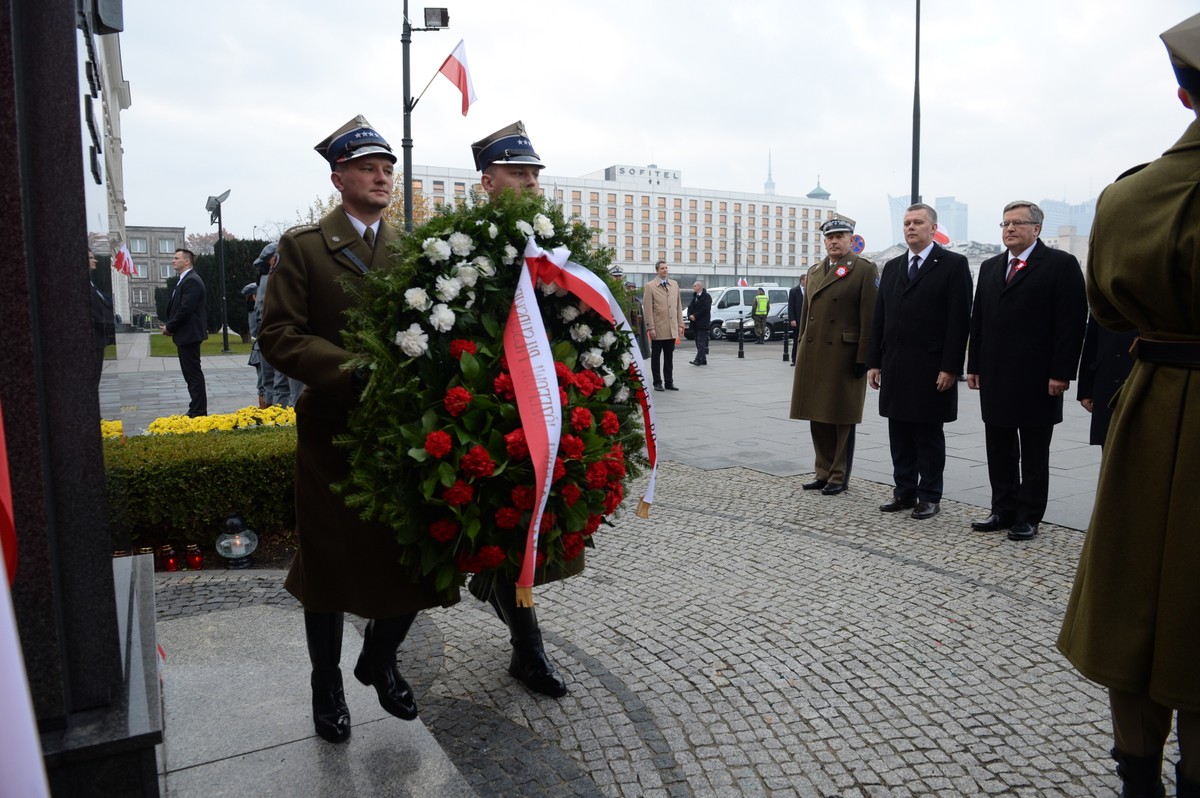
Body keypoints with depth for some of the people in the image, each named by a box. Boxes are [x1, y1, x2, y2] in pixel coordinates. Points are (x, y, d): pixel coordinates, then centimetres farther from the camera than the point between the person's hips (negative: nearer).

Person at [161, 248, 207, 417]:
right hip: (185, 335, 10)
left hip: (189, 334, -10)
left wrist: (169, 327, -12)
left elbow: (185, 309, -21)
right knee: (190, 373, 13)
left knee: (193, 373, -6)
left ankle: (198, 412, -3)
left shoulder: (192, 281, -15)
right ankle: (196, 409, 19)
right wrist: (168, 325, 5)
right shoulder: (183, 280, 17)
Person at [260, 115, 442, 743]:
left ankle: (379, 661, 36)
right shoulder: (303, 246, -1)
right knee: (330, 563, 11)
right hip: (334, 431, -3)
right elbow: (277, 335, -10)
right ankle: (327, 685, 34)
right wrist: (356, 372, -22)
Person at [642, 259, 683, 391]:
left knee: (669, 357, 10)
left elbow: (678, 305, 12)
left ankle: (669, 382, 17)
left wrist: (680, 325, 8)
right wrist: (650, 327, -12)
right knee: (656, 357, 5)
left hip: (672, 329, 4)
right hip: (658, 329, -4)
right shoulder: (649, 286, -4)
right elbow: (648, 309, -7)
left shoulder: (674, 284, 11)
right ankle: (657, 383, 13)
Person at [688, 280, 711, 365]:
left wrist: (695, 316, -15)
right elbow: (690, 307, 14)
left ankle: (698, 360, -19)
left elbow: (705, 308, -15)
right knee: (698, 343, 8)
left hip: (702, 323, -8)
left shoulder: (706, 296, -5)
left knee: (701, 342, -12)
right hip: (695, 323, 8)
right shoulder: (694, 296, 20)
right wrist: (690, 316, -5)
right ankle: (703, 360, 12)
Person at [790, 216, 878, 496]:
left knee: (842, 419, 4)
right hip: (813, 356, 6)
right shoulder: (814, 271, 15)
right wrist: (801, 350, 14)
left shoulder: (865, 270, -4)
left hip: (844, 356, -6)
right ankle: (824, 473, 22)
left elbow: (869, 318, -9)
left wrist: (863, 358, -14)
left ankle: (839, 476, 15)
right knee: (818, 417, 11)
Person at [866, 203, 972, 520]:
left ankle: (930, 496, 14)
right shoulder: (892, 267, 14)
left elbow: (959, 320, -9)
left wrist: (950, 368, -14)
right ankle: (904, 491, 20)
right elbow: (879, 318, 13)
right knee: (899, 434, 10)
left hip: (931, 369, -5)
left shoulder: (953, 265, -3)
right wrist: (874, 362, 7)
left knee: (929, 434, 4)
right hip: (895, 368, 5)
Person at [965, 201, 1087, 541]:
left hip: (1037, 380, -6)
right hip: (995, 378, 6)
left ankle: (1028, 517, 13)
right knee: (999, 451, 11)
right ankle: (1004, 511, 20)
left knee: (1034, 455, 5)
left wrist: (1061, 373, -15)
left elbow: (1072, 322, -10)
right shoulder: (990, 267, 14)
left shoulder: (1060, 264, -4)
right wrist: (975, 366, 9)